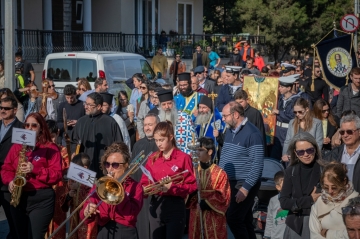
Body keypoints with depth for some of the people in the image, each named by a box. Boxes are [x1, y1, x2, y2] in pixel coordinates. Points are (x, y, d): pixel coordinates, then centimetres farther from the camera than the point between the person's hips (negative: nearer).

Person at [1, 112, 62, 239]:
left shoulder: (50, 148, -2)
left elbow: (57, 175, -9)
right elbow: (6, 168, 12)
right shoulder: (17, 146, 12)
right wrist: (10, 181, -10)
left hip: (41, 199, -5)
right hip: (18, 198, 5)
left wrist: (35, 170, -21)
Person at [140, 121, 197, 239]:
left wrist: (172, 187, -21)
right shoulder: (152, 158, 9)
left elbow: (192, 185, -9)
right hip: (156, 206, 5)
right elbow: (144, 183, 10)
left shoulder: (183, 158, -6)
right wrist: (145, 189, -12)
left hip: (175, 207, -5)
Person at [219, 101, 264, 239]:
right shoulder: (230, 131, 10)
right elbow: (224, 157, 19)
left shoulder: (252, 134, -14)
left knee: (233, 218, -12)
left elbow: (257, 164, -18)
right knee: (244, 220, 11)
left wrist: (246, 187, -21)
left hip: (244, 184, -8)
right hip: (229, 182, 8)